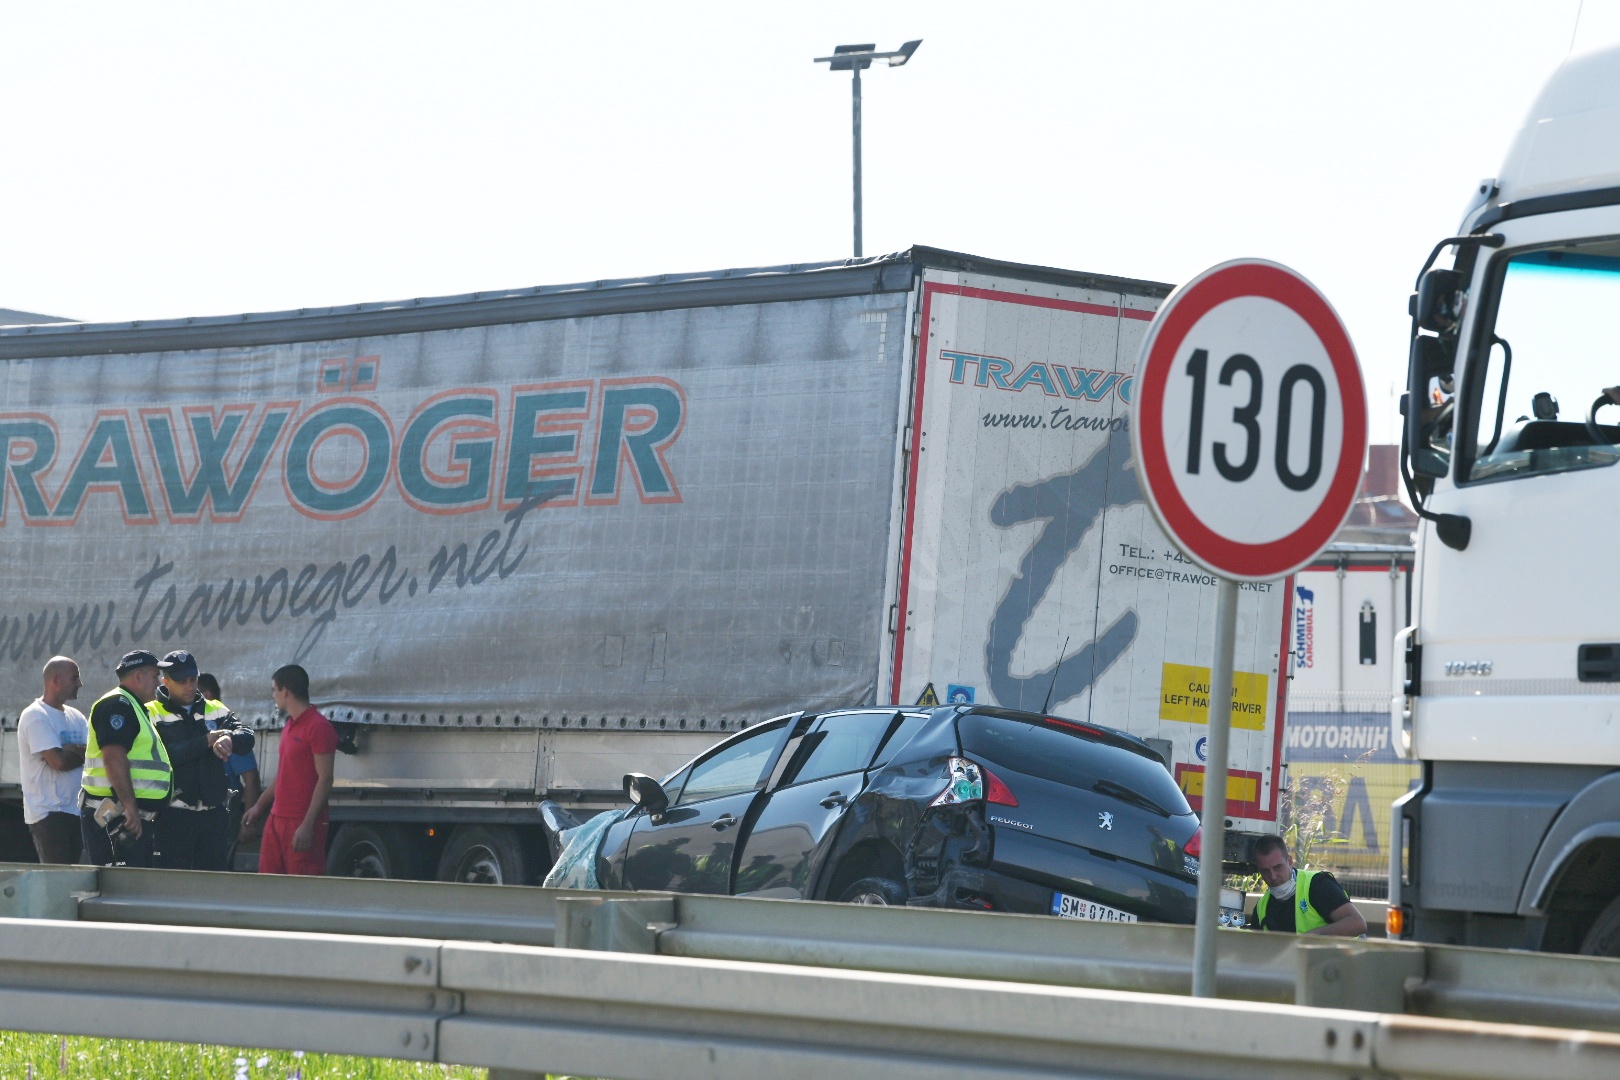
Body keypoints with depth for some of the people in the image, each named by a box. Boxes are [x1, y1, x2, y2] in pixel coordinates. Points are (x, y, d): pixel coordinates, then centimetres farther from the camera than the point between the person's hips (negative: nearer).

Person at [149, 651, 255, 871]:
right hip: (173, 817, -4)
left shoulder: (216, 711, 13)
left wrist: (228, 738, -24)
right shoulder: (153, 714, 0)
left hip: (214, 813, 4)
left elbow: (247, 737, -1)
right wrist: (207, 741, -13)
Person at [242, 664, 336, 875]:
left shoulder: (318, 727, -12)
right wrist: (259, 806, 30)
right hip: (277, 819, 9)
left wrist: (307, 825, -22)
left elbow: (325, 780, -17)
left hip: (302, 824, -9)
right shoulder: (290, 727, 17)